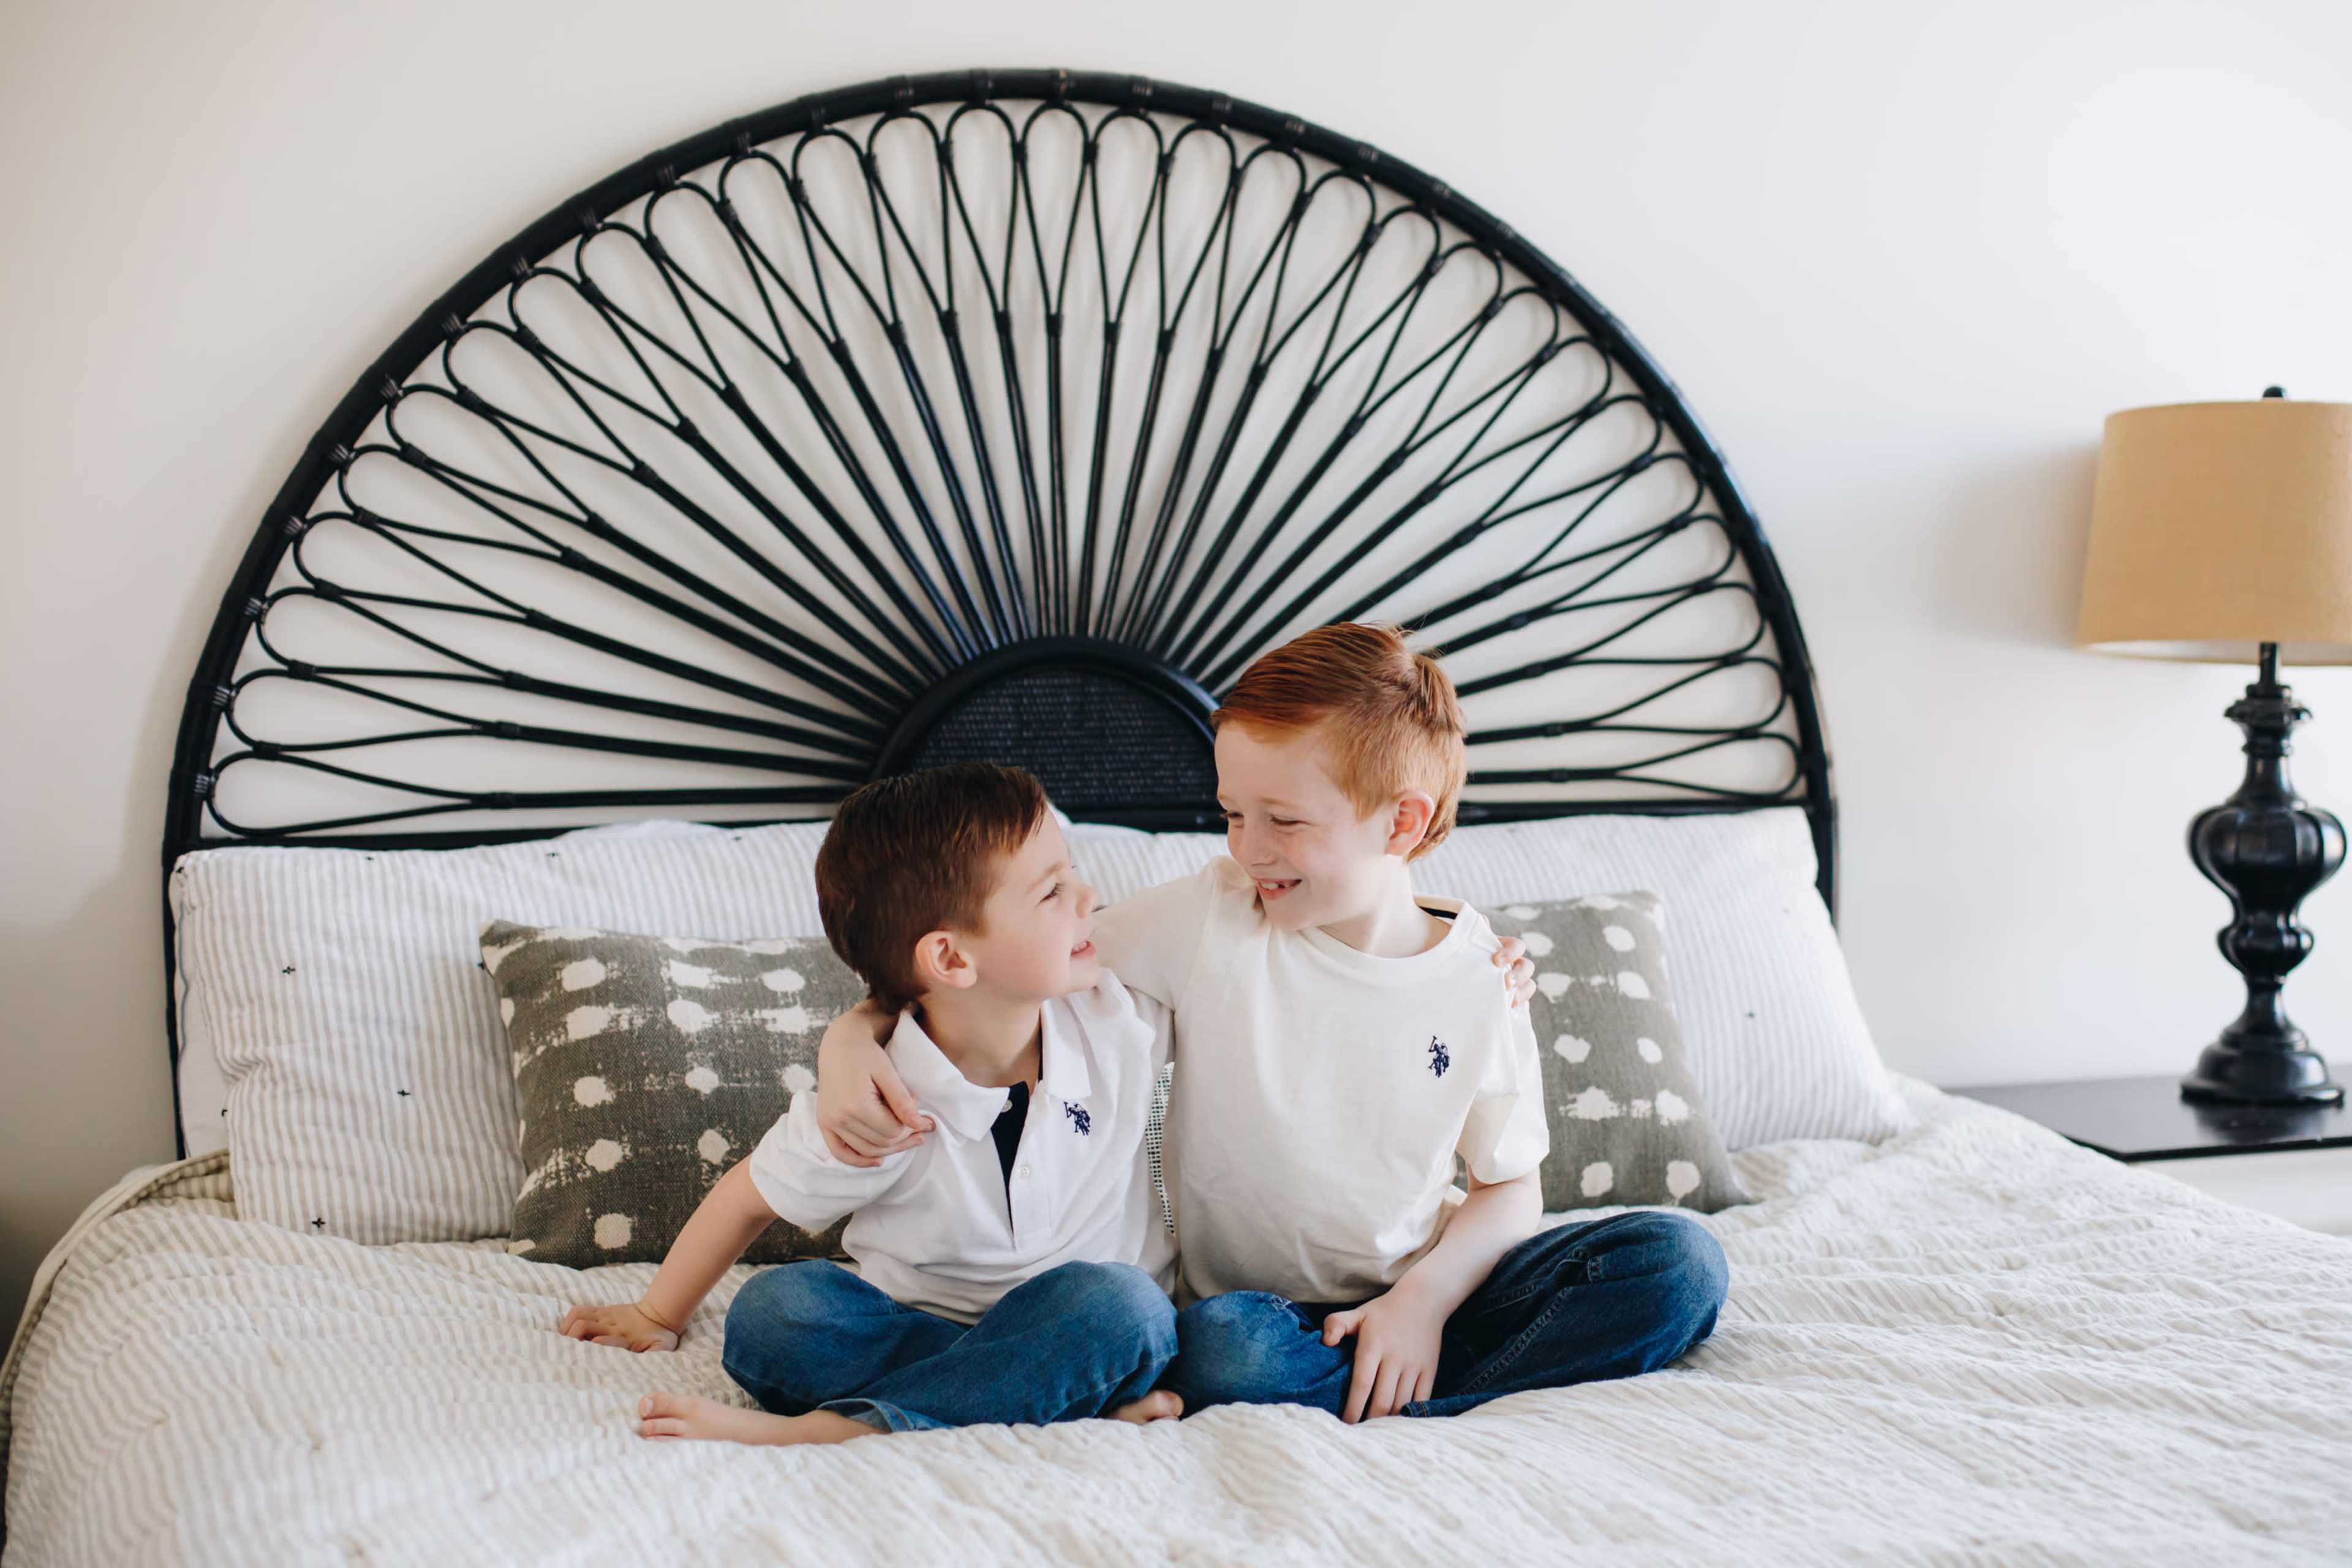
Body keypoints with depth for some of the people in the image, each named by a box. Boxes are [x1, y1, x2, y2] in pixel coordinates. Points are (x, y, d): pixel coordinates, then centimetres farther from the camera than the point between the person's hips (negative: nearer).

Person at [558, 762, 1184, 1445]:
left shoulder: (1118, 1016, -12)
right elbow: (751, 1198, -1)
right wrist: (658, 1317, 10)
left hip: (1079, 1328, 1)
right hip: (924, 1328, -1)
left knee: (1120, 1305, -34)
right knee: (769, 1310, -27)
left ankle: (836, 1427, -33)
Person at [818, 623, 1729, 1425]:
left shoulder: (1481, 981, -2)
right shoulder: (1211, 919, -4)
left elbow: (1510, 1188, 6)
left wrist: (1424, 1295, -14)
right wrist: (852, 1033, -20)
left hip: (1417, 1295, 2)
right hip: (1257, 1305, -2)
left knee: (1679, 1261, -19)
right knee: (1221, 1348, -38)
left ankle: (1408, 1411, -25)